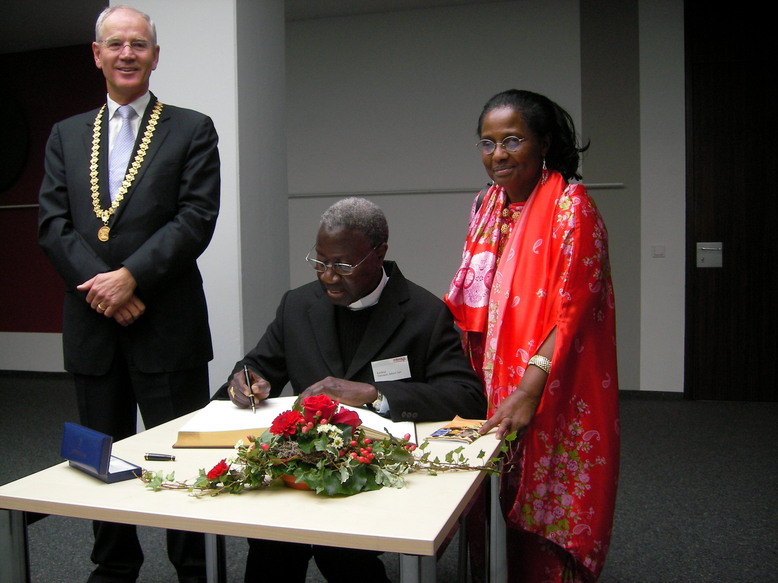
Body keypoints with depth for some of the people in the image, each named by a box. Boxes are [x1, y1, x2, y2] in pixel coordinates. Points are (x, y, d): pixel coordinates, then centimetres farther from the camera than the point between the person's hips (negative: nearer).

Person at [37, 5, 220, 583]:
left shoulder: (192, 130, 3)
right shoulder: (66, 135, 14)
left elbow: (197, 218, -8)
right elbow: (52, 223, 5)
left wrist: (130, 276, -16)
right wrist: (99, 283, -10)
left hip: (166, 323, -4)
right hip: (92, 324, 4)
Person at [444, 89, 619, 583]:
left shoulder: (571, 206, -12)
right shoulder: (487, 205, 9)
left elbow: (572, 311, -18)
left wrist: (528, 392, -24)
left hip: (553, 401, -6)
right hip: (492, 390, 6)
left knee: (547, 529, 5)